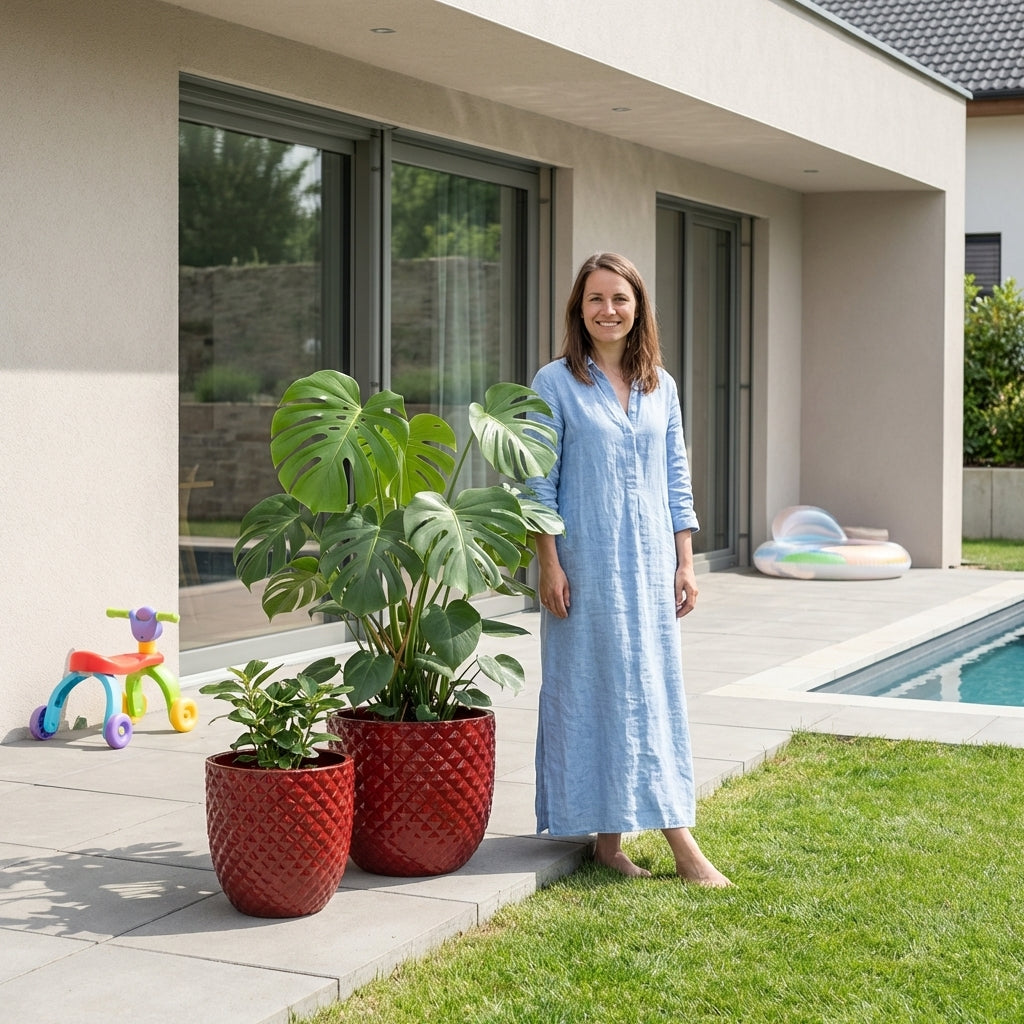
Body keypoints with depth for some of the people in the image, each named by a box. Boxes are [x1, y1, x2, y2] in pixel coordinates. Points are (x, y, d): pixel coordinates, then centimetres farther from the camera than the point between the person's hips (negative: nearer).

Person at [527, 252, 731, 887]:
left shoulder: (660, 387, 10)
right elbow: (538, 485, -5)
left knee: (657, 689, 5)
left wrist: (685, 565, 7)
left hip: (650, 563, 4)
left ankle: (680, 837, 10)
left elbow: (677, 483, 12)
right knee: (593, 689, -1)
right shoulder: (556, 384, -3)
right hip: (587, 565, -4)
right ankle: (607, 837, 4)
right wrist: (550, 566, -10)